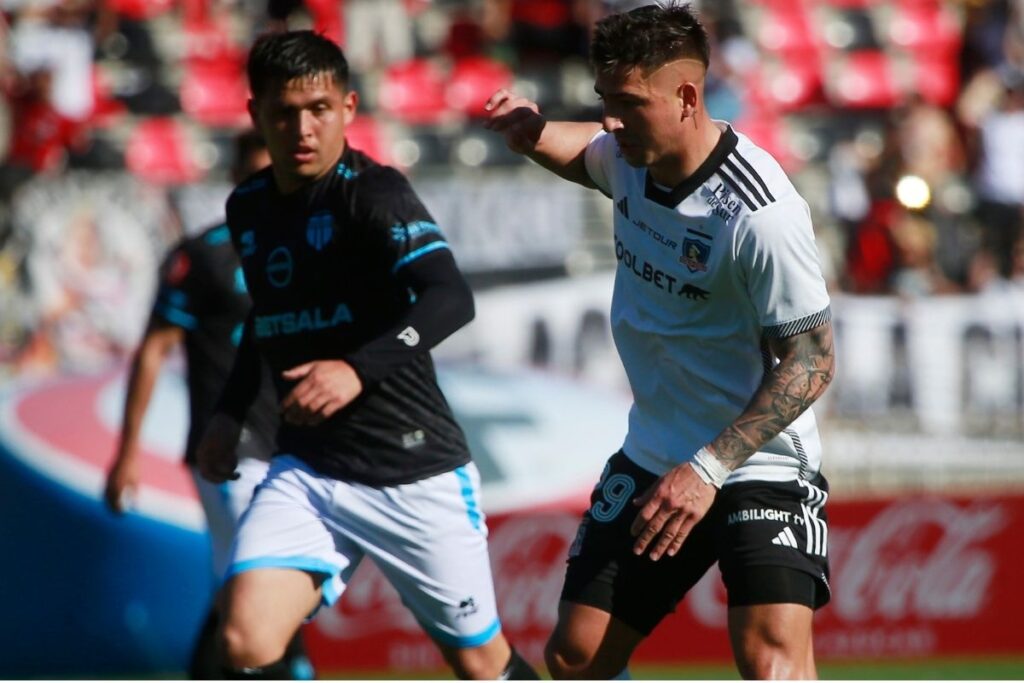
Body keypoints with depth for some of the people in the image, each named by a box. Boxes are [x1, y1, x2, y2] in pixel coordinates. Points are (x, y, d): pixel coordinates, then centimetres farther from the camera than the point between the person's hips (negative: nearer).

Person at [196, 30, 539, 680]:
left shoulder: (372, 192, -14)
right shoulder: (248, 208, 8)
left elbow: (451, 299, -30)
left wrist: (359, 370, -42)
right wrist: (230, 414, 20)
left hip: (414, 473, -5)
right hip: (305, 472, 5)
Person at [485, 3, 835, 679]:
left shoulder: (759, 212, -25)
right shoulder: (630, 155, -2)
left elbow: (811, 359, -22)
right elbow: (587, 154, 25)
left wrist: (709, 469, -27)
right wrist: (534, 134, 0)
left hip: (760, 466, -8)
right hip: (651, 463, 8)